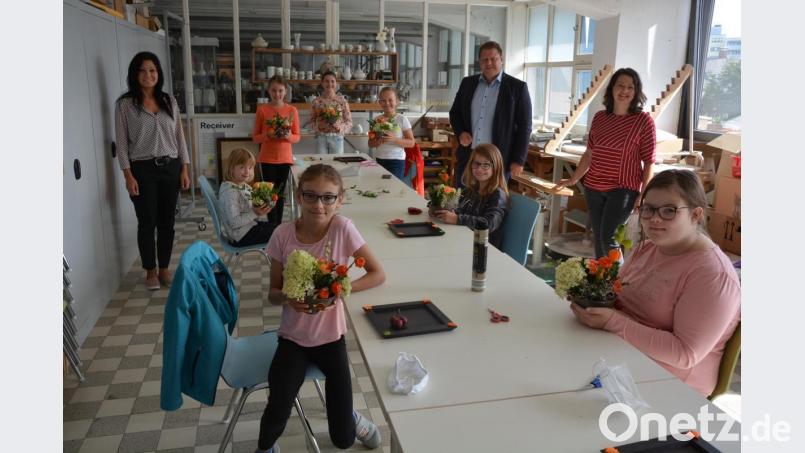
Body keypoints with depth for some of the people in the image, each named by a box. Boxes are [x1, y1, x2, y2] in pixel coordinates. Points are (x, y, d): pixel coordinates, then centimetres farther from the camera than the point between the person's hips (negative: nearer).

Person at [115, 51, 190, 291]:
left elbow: (179, 136, 9)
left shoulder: (170, 101, 8)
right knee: (147, 223, 4)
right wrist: (128, 175, -10)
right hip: (142, 169, -3)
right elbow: (121, 142, -4)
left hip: (170, 167, 3)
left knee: (167, 221, 8)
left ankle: (164, 268, 22)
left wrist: (185, 168, 4)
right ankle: (150, 271, 19)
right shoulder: (125, 104, -3)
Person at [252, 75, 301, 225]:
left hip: (285, 158, 2)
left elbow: (297, 137, 5)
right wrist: (268, 135, -19)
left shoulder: (292, 110, 1)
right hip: (267, 158, -2)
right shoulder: (262, 109, -3)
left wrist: (288, 136, -17)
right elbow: (255, 137, 0)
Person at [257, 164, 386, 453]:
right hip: (293, 336, 1)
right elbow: (273, 293, -2)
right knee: (277, 413, -17)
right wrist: (287, 298, -25)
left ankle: (351, 419, 38)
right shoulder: (283, 234, -12)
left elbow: (378, 275, -9)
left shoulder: (343, 229, -16)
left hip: (330, 336, -1)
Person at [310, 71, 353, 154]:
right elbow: (311, 121, 7)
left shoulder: (342, 101, 1)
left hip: (337, 138, 0)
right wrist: (318, 126, -12)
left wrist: (339, 127, -15)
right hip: (321, 138, 0)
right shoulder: (317, 101, 2)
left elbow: (349, 122, 2)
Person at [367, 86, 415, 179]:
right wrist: (378, 141, -13)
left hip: (396, 161, -3)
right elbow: (370, 143, 9)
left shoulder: (402, 119, -4)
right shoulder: (377, 120, 6)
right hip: (379, 160, 3)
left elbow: (411, 142, -6)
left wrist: (394, 140, -19)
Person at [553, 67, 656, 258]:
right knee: (598, 238, 11)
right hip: (593, 187, 5)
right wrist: (572, 180, 17)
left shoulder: (644, 120, -6)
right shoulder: (599, 117, 5)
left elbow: (648, 162, -6)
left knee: (608, 238, -11)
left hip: (624, 189, -5)